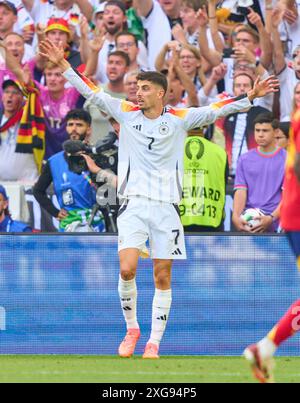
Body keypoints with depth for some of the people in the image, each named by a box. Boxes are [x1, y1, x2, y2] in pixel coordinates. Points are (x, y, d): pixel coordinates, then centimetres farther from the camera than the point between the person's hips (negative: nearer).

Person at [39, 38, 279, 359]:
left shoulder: (179, 118, 3)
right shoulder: (127, 113, 7)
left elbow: (215, 111, -1)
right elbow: (93, 93, 7)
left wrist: (251, 96, -12)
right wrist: (64, 66, 1)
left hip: (166, 206, 0)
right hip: (134, 203, 0)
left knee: (162, 277, 1)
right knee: (127, 270, -15)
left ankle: (154, 342, 9)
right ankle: (131, 328, 7)